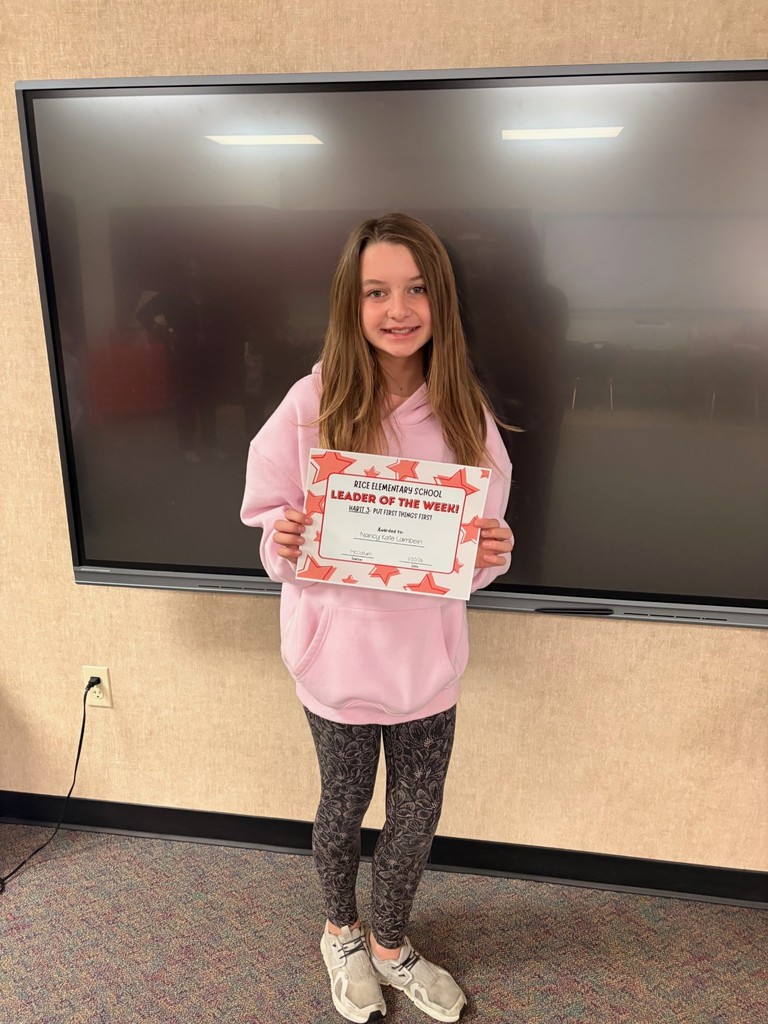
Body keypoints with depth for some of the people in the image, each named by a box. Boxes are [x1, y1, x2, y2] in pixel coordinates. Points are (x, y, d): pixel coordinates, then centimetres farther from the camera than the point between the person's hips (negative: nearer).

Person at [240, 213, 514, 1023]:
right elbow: (270, 520, -5)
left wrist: (491, 553, -20)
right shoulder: (312, 405, -14)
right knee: (344, 805, 20)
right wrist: (285, 541, -27)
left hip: (427, 655, 3)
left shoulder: (463, 411, -6)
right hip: (339, 648, -2)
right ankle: (342, 933, 53)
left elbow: (481, 543, 2)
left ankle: (390, 943, 51)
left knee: (417, 814, 20)